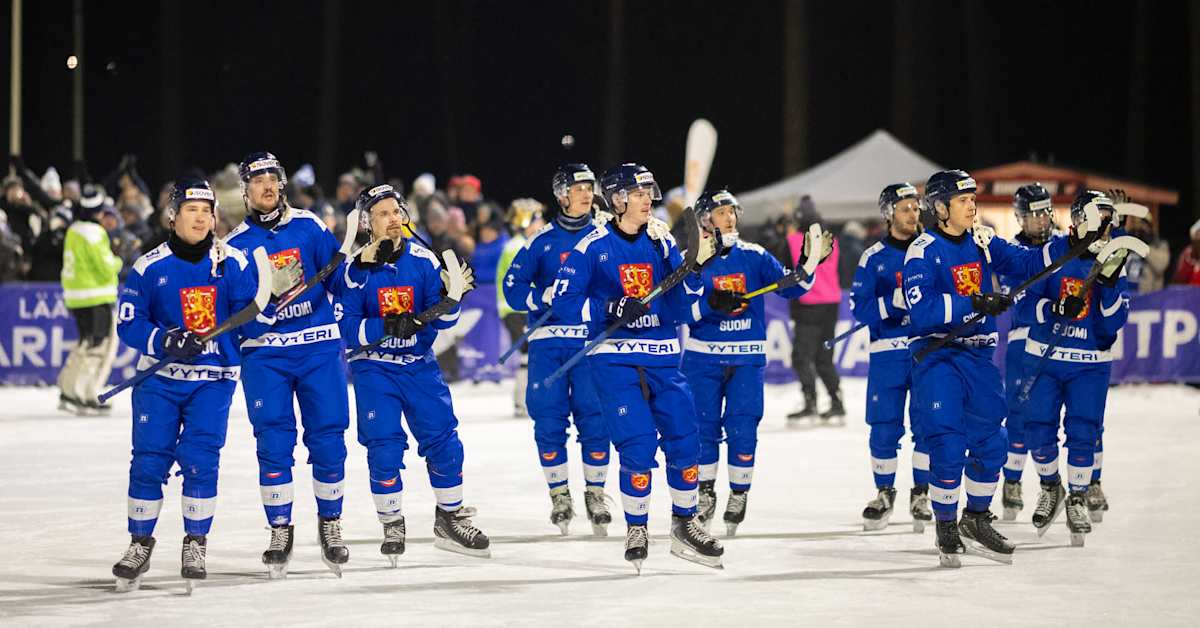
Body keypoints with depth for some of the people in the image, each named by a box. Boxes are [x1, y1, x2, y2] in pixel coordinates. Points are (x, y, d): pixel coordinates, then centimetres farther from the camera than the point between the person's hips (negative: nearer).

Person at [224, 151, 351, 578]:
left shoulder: (309, 227, 4)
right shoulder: (236, 243, 4)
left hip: (318, 347, 0)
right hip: (263, 354, 0)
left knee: (328, 438, 2)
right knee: (274, 443, -3)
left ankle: (330, 524, 17)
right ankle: (280, 531, 8)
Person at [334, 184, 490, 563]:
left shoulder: (424, 261, -3)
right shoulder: (355, 270, -9)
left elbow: (440, 319, -3)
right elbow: (348, 328, -14)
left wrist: (450, 298, -24)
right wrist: (385, 326, -28)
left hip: (419, 364, 2)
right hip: (374, 366, -2)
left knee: (443, 438, 0)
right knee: (385, 447, -7)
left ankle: (451, 520, 17)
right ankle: (392, 526, 11)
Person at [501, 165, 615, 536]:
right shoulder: (542, 240, 4)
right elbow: (513, 287, 1)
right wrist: (545, 297, -15)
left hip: (592, 340, 0)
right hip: (548, 340, 0)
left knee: (595, 419, -4)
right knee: (549, 421, -1)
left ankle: (595, 492, 9)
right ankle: (559, 495, 11)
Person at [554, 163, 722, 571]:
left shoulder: (663, 244, 7)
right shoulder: (593, 247, -4)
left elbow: (680, 310, 2)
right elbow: (565, 303, -6)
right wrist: (609, 310, -19)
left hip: (662, 357, 4)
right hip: (613, 358, -4)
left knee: (684, 439, -1)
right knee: (637, 445, -12)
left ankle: (685, 525, 17)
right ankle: (636, 530, 8)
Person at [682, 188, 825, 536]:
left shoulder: (754, 256, 4)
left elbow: (789, 286, -2)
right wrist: (711, 304, -24)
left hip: (747, 357, 1)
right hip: (703, 355, -1)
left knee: (742, 429, -4)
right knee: (704, 427, 4)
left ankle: (739, 495, 11)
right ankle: (705, 494, 21)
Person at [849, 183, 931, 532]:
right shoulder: (874, 258, 4)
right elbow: (860, 308, -3)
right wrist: (894, 301, -19)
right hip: (888, 351, -1)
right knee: (884, 427, 0)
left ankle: (921, 494, 9)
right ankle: (884, 493, 16)